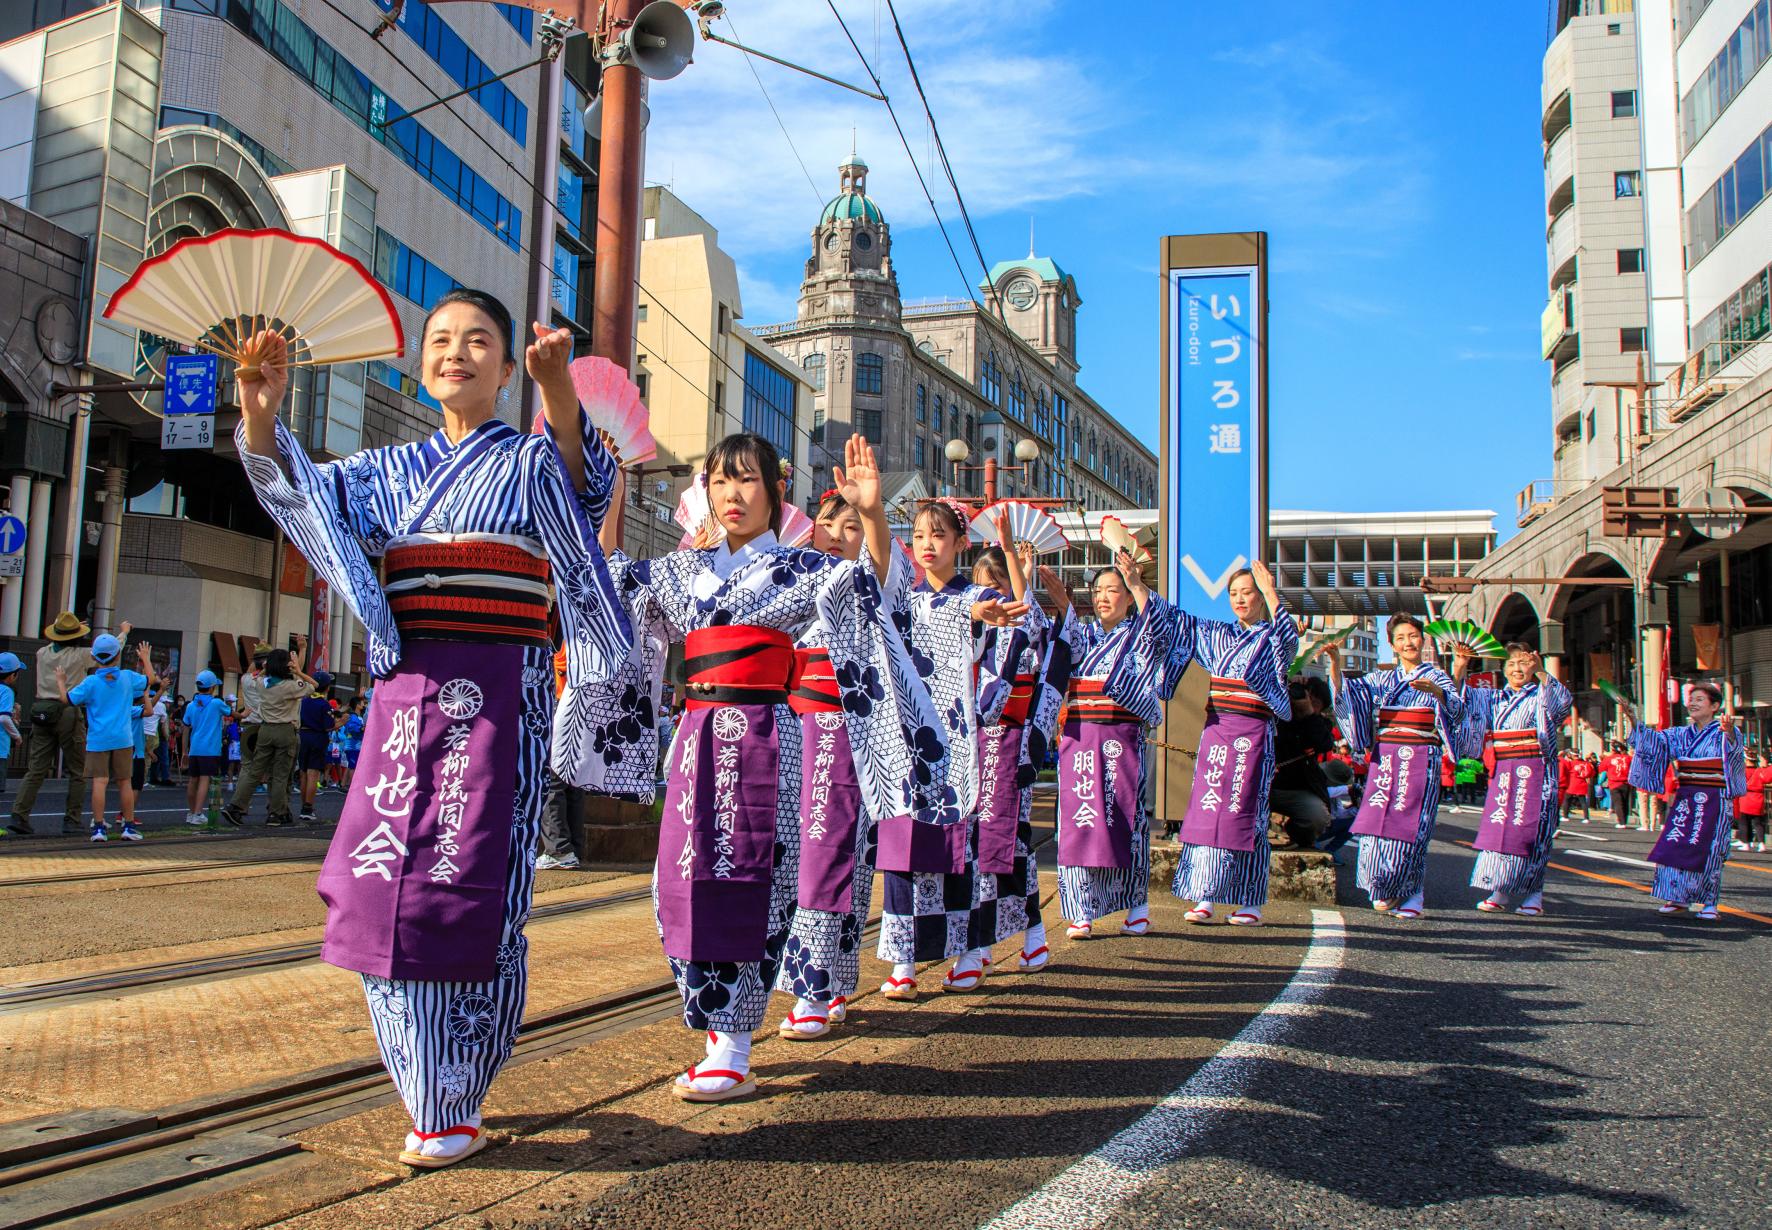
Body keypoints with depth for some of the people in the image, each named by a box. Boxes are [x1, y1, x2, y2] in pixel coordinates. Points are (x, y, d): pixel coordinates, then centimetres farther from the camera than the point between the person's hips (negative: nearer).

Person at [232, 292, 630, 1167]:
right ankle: (427, 1089, 20)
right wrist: (260, 416, -16)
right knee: (384, 888, 2)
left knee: (468, 890, -7)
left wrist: (559, 390, -36)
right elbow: (300, 491, 4)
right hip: (406, 692, 4)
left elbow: (581, 478, -16)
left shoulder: (530, 461, 7)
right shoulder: (392, 472, 19)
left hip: (497, 692, -4)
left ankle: (456, 1109, 6)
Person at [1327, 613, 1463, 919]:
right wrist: (1335, 663, -14)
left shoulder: (1437, 677, 8)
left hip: (1420, 762, -3)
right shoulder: (1382, 679, 16)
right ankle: (1387, 890, 10)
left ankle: (1413, 894, 5)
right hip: (1384, 759, 3)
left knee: (1409, 825, -7)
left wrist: (1437, 692, -30)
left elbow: (1456, 710, -10)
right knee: (1377, 823, -4)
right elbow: (1346, 690, 3)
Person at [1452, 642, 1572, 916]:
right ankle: (1500, 892, 3)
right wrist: (1459, 668, -6)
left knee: (1529, 829, -5)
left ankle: (1533, 894, 1)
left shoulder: (1542, 696, 4)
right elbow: (1462, 696, 10)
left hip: (1535, 772, -4)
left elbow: (1563, 700, -17)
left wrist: (1541, 672, -31)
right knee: (1498, 827, -1)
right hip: (1503, 772, 4)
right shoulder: (1495, 698, 16)